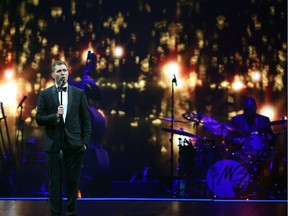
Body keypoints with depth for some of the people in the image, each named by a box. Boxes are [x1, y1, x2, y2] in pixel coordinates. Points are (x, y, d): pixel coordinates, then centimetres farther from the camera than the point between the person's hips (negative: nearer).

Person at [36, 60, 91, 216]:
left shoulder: (79, 93, 5)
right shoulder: (45, 94, 2)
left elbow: (86, 120, 5)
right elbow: (39, 119, -2)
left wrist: (85, 142, -1)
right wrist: (55, 116, -18)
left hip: (74, 144, 1)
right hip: (54, 145, -1)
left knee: (73, 181, 6)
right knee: (55, 182, 4)